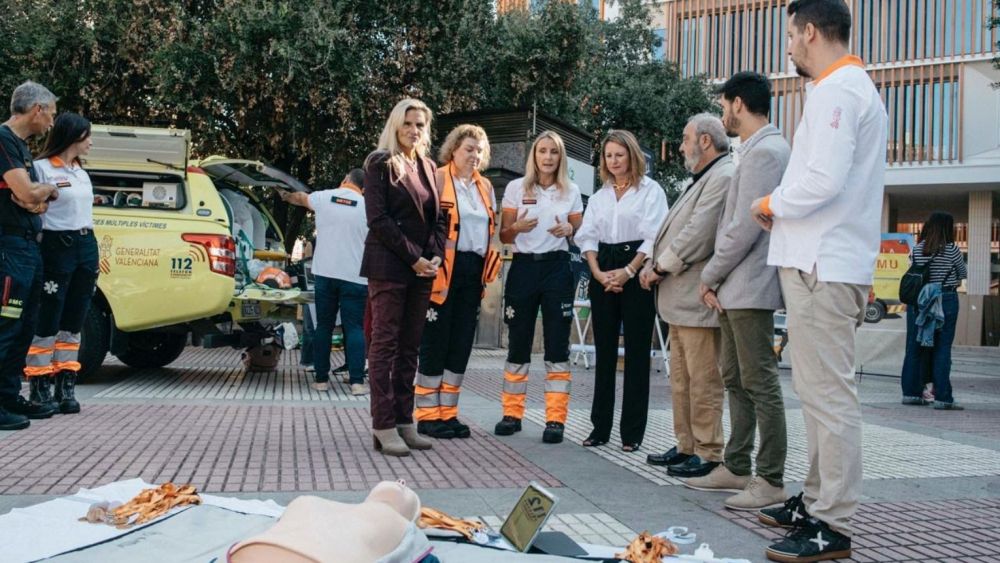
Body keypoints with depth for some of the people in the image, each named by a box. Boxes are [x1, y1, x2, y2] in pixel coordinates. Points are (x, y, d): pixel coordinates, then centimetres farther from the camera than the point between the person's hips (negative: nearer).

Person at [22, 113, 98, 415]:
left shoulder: (81, 172, 17)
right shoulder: (42, 168, -8)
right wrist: (37, 253, -21)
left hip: (87, 246, 8)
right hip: (57, 247, -8)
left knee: (73, 322, 7)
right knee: (48, 322, -4)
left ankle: (66, 388, 10)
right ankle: (39, 389, 1)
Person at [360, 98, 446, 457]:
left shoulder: (428, 167, 17)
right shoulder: (380, 164, -2)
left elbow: (438, 217, 16)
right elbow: (378, 219, -9)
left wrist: (436, 256, -1)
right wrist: (413, 258, -12)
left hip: (423, 268, 6)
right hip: (389, 265, -6)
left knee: (410, 347, 7)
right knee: (385, 344, -5)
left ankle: (405, 421, 11)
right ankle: (384, 427, -4)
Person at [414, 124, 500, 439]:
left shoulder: (485, 186, 16)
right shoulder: (437, 179, -3)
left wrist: (489, 270, 11)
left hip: (474, 271, 6)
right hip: (445, 270, -6)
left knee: (462, 345, 7)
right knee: (436, 342, -2)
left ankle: (447, 412, 15)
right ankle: (427, 415, 5)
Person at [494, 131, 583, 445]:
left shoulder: (571, 191, 6)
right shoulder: (516, 188, 4)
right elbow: (504, 237, 5)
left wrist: (569, 230, -10)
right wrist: (517, 227, -16)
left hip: (557, 268, 0)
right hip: (523, 267, 0)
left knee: (557, 346, -3)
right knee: (518, 344, 3)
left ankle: (555, 419, 1)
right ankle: (512, 414, 13)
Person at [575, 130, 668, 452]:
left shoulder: (650, 190, 1)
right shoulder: (599, 196, 16)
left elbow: (653, 237, -8)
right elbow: (588, 236, 10)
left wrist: (628, 272, -15)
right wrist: (598, 272, -6)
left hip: (637, 273, -5)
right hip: (603, 273, 5)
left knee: (637, 351, -3)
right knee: (604, 350, 5)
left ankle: (633, 431, 1)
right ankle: (600, 426, 10)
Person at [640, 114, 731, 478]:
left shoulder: (724, 177, -12)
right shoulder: (701, 180, 22)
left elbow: (698, 235, -19)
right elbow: (675, 231, 22)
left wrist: (661, 266, -11)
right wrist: (653, 265, 9)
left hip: (698, 298, -11)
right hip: (680, 297, 11)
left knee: (703, 381, -5)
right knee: (681, 379, 14)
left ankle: (708, 454, 0)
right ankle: (686, 446, 22)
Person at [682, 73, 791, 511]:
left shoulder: (765, 151, -14)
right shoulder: (756, 150, 19)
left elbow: (745, 227, -20)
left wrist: (710, 276, -9)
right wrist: (717, 279, 11)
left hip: (750, 287, -11)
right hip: (735, 288, 11)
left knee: (760, 383, -7)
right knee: (735, 378, 14)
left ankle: (771, 480, -3)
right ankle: (736, 467, 22)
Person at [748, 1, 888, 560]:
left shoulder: (836, 89, -12)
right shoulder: (857, 87, 21)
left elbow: (824, 179, -23)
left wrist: (773, 204, -7)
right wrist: (784, 205, 14)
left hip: (822, 266, -11)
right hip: (830, 260, 11)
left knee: (827, 391, -9)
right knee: (821, 388, 16)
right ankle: (818, 500, 25)